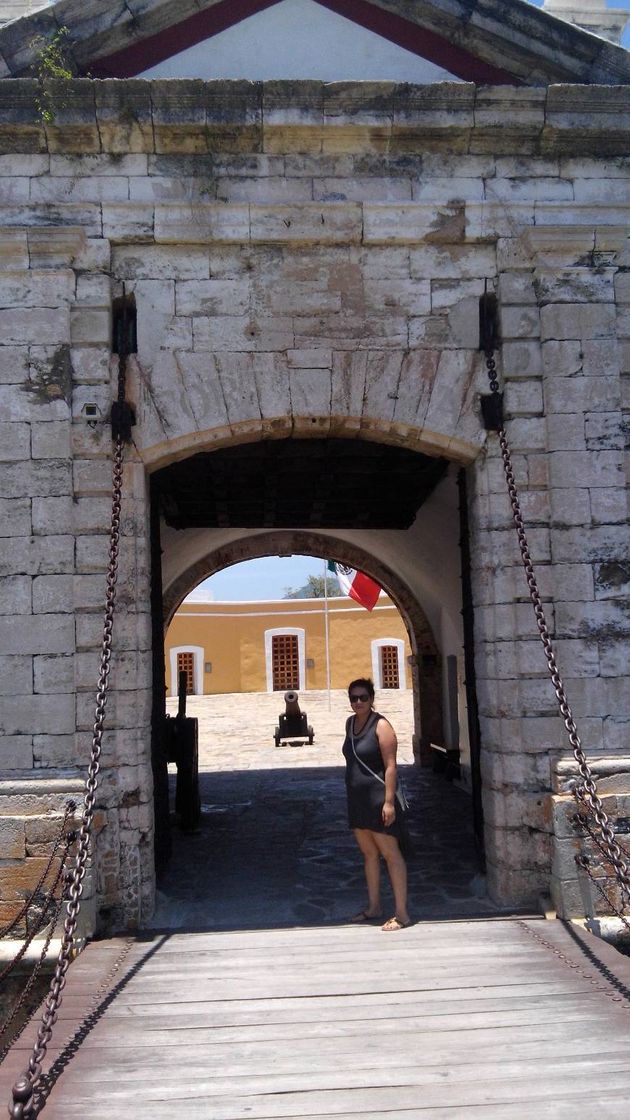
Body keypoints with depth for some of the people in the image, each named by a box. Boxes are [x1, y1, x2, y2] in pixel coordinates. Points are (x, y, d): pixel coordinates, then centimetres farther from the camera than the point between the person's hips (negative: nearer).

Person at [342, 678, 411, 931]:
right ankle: (373, 907, 27)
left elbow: (390, 766, -17)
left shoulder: (381, 725, -13)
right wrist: (352, 793, 18)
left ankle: (402, 913, 2)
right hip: (357, 798, 8)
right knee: (368, 854, 16)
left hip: (378, 798, -8)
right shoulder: (350, 723, 10)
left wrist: (389, 802, -22)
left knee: (390, 853, -3)